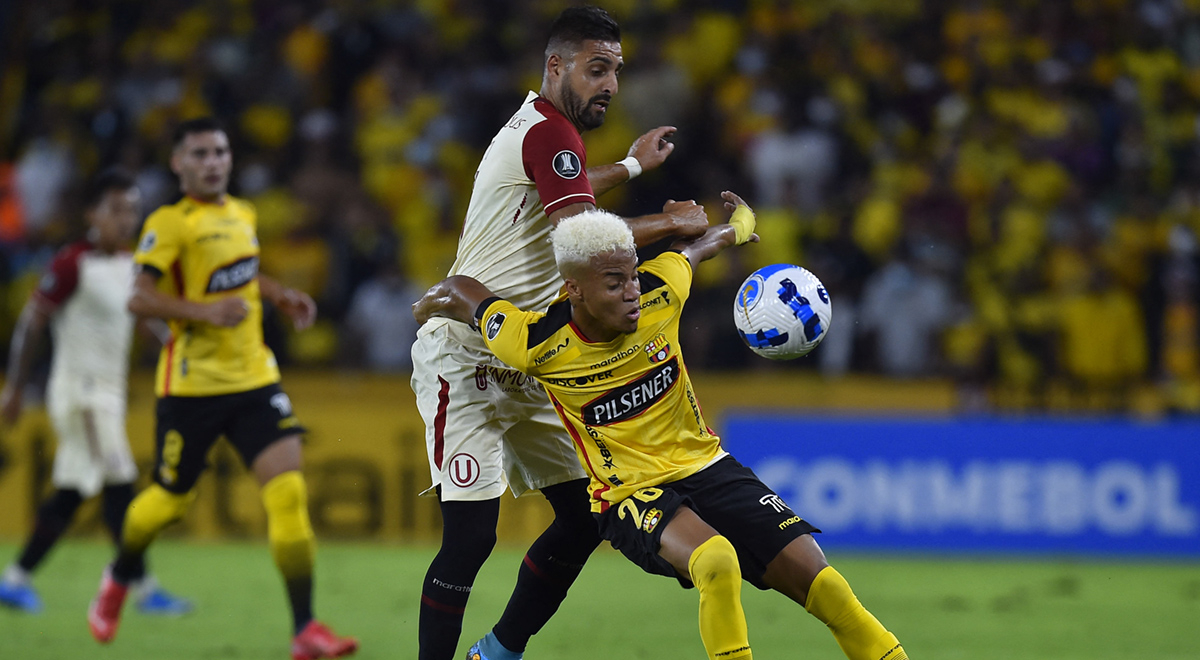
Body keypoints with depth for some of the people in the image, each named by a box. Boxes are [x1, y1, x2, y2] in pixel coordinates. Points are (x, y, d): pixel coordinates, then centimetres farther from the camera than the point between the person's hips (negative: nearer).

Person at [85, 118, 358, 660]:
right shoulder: (169, 223, -10)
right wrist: (206, 311, -28)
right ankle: (118, 580, 42)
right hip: (191, 385, -5)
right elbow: (140, 298, -18)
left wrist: (279, 295, 16)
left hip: (253, 377, 5)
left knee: (288, 489, -11)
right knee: (170, 498, 9)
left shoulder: (242, 214, 12)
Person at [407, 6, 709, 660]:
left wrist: (629, 166, 49)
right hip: (464, 364, -10)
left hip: (522, 368, 10)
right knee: (470, 537, -16)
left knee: (585, 514, 7)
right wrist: (673, 223, -15)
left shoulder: (533, 128, 15)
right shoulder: (547, 131, -15)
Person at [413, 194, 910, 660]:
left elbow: (694, 250, 14)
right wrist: (431, 309, 19)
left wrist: (735, 228, 35)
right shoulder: (539, 344, -19)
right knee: (717, 562, -36)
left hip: (703, 464, 4)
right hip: (628, 494, -4)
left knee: (812, 574, -11)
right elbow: (457, 291, -4)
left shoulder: (660, 291, -10)